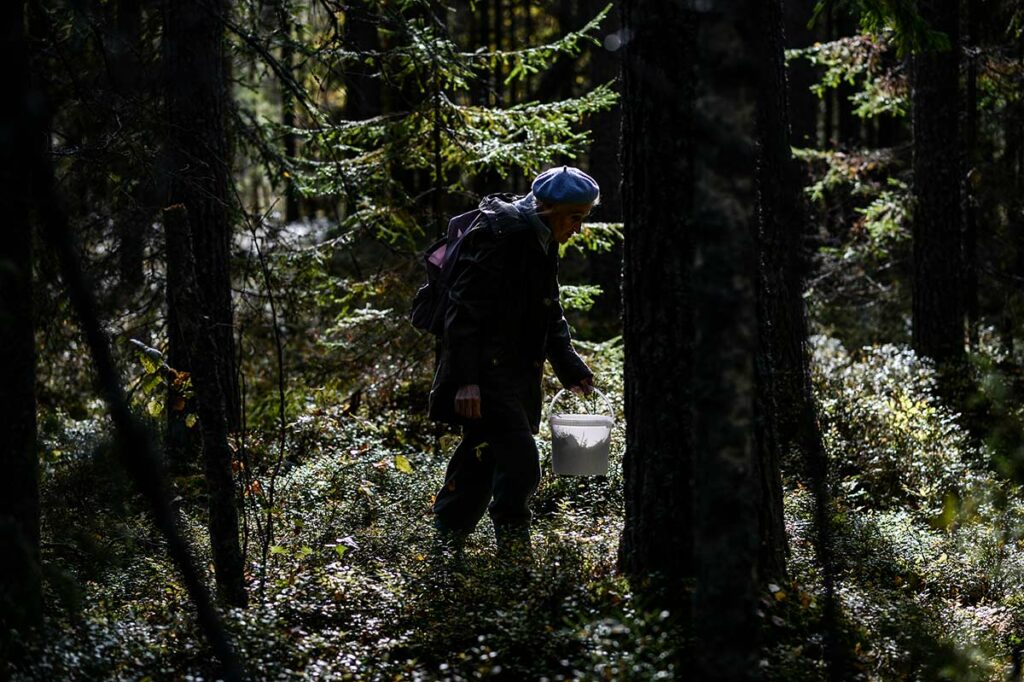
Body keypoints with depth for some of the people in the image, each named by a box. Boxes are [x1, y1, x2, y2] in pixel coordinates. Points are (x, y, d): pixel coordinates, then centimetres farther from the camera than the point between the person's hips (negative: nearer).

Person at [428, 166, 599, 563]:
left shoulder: (542, 244, 15)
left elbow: (549, 318, 24)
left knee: (480, 465, 13)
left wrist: (570, 368, 12)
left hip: (515, 377, 10)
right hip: (484, 377, -10)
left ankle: (444, 551, 21)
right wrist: (466, 379, -26)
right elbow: (465, 310, -21)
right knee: (520, 464, -16)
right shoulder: (496, 236, -16)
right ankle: (514, 559, -11)